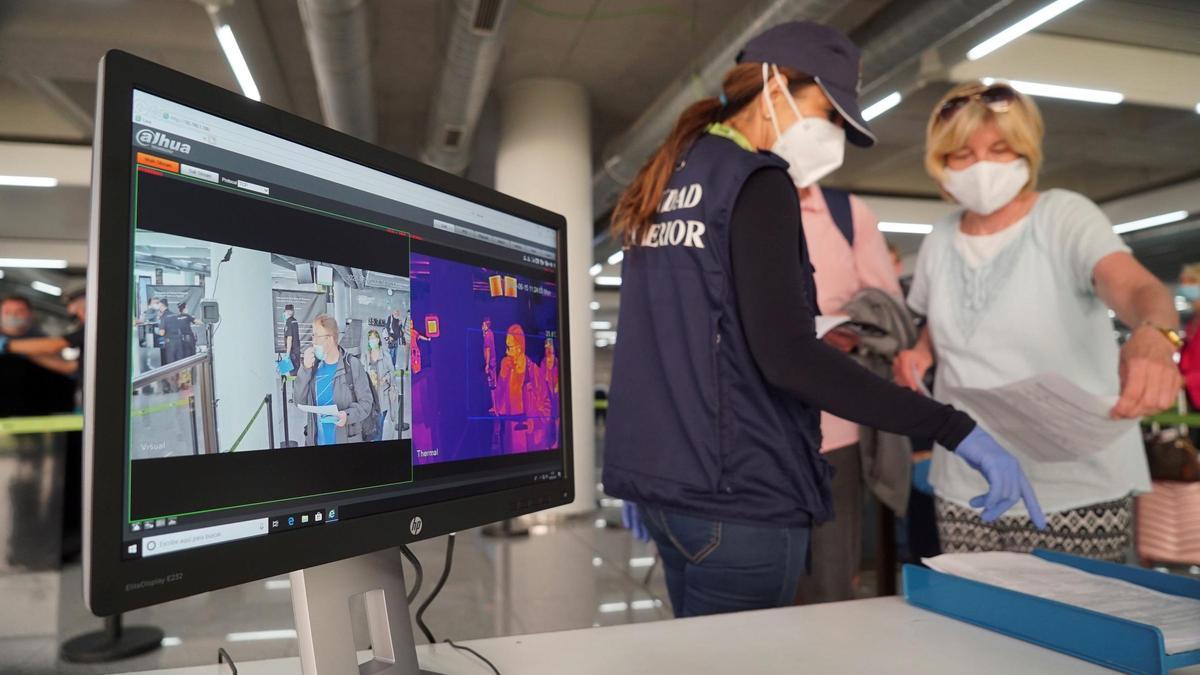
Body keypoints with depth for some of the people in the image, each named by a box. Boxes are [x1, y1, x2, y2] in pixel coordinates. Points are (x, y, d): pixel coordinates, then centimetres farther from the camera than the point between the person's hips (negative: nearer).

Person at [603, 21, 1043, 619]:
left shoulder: (663, 184, 15)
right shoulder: (756, 183, -11)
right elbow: (786, 355, -23)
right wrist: (956, 430, -20)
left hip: (662, 479, 9)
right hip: (733, 489, -9)